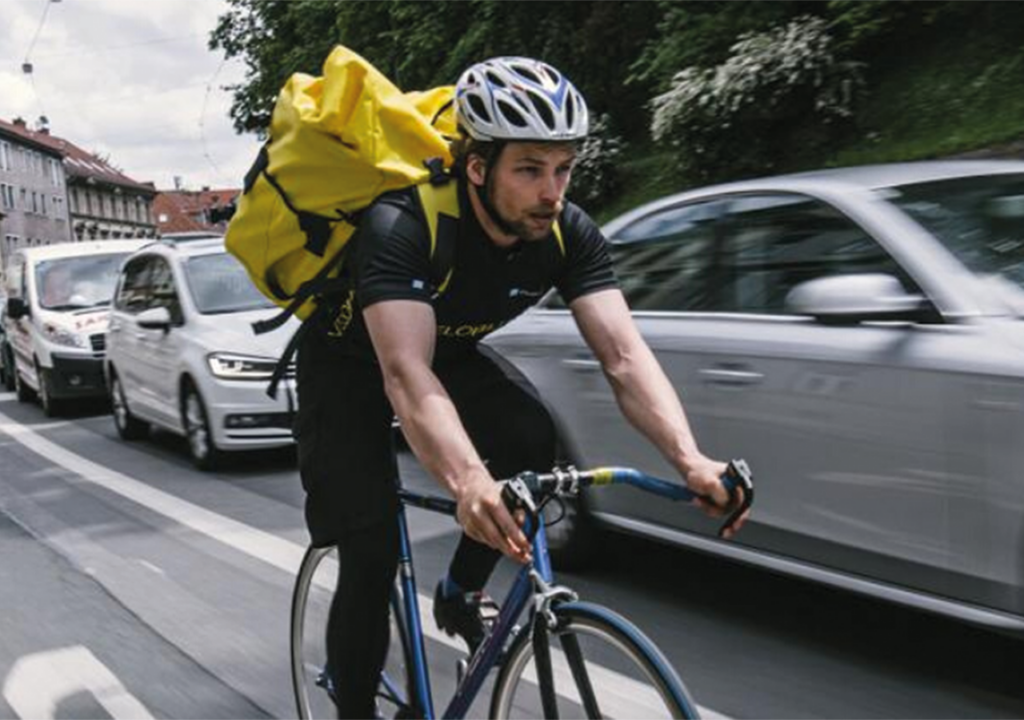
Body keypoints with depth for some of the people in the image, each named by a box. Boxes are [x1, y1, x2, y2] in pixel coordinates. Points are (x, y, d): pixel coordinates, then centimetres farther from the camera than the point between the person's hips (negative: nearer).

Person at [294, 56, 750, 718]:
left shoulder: (569, 233, -22)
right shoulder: (401, 226, -37)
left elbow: (624, 353, -29)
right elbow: (406, 372, -48)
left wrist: (690, 458, -46)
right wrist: (469, 482, -66)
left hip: (451, 353, 4)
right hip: (351, 364, -4)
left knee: (532, 439, -24)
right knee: (372, 556, -13)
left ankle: (461, 596, 0)